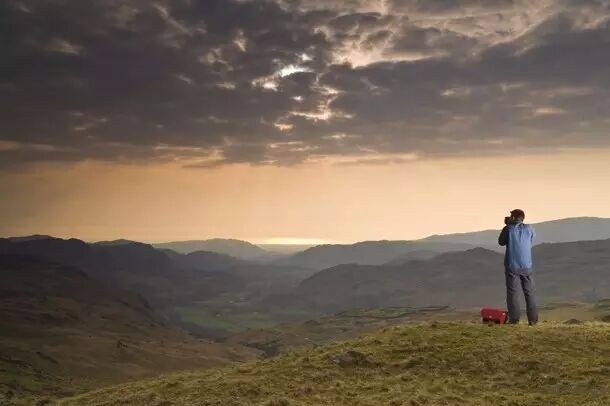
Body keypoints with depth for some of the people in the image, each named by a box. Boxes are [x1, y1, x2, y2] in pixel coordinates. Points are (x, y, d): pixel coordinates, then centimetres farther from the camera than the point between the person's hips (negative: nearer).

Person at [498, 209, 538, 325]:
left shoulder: (508, 229, -7)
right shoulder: (529, 228, -1)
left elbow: (501, 242, 7)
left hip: (512, 266, -2)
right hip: (527, 266, 2)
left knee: (512, 293, 3)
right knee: (530, 293, 11)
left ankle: (514, 318, 0)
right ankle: (532, 319, 11)